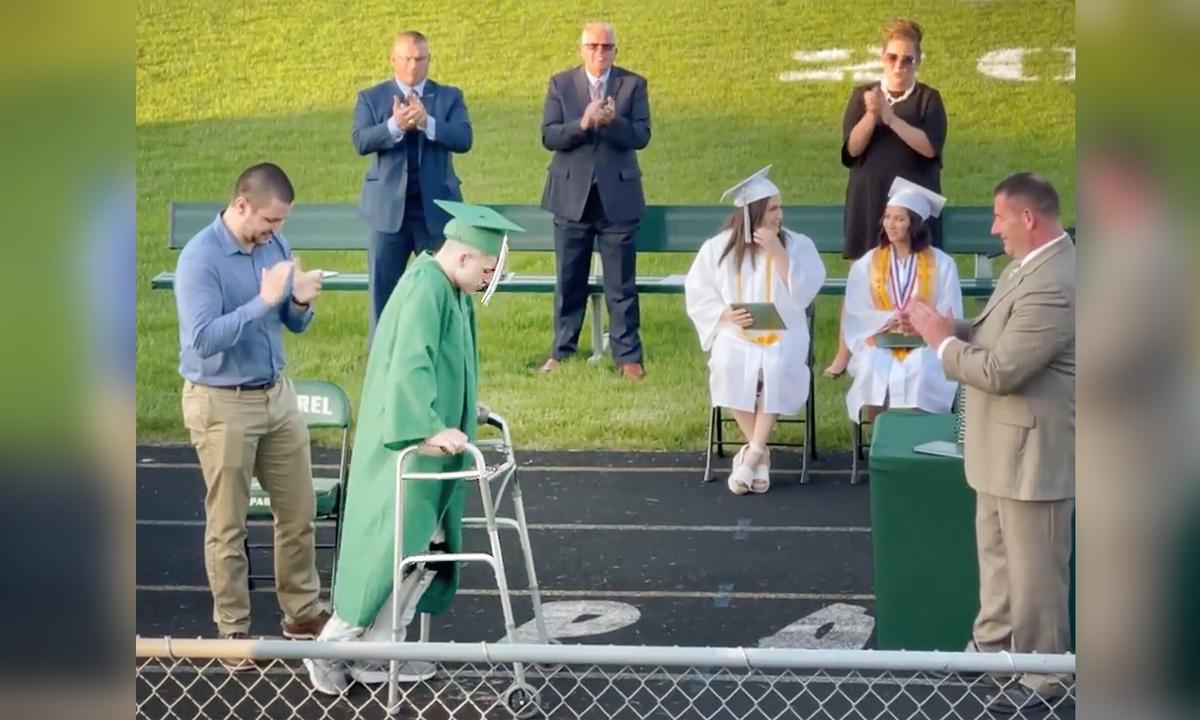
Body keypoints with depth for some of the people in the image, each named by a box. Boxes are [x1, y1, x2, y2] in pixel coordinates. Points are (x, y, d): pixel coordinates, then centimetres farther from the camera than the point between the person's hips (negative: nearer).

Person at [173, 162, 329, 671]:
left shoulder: (273, 244, 2)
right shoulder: (200, 259, -18)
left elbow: (294, 324, 9)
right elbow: (203, 339, -27)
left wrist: (301, 302, -14)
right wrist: (264, 301, -29)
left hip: (277, 394, 7)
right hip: (222, 404, -6)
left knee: (299, 512, 12)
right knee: (228, 525, 4)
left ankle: (302, 614, 27)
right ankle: (234, 632, 17)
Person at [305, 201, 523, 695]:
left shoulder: (450, 289, 9)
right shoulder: (423, 292, -21)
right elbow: (409, 367, -33)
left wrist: (460, 407, 29)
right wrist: (429, 429, -40)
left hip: (428, 449, 10)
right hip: (406, 449, -10)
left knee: (423, 551, 12)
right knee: (391, 549, -4)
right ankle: (331, 648, 8)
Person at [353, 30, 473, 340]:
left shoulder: (450, 97, 6)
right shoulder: (370, 98, 5)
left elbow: (463, 139, -9)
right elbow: (360, 141, -10)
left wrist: (426, 122, -24)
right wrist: (394, 125, -27)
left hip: (436, 207, 0)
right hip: (388, 207, 0)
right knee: (381, 286, 4)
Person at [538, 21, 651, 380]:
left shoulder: (633, 84, 1)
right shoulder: (560, 84, 3)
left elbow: (641, 136, -8)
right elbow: (548, 136, -6)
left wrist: (613, 121, -26)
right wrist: (583, 123, -22)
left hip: (617, 195, -1)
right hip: (572, 195, 1)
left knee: (621, 283, 2)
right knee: (569, 280, 9)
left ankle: (628, 355, 7)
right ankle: (561, 351, 19)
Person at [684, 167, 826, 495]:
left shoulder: (798, 245, 2)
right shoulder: (717, 248, 3)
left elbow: (805, 293, -10)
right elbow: (697, 296, 7)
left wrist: (778, 253, -15)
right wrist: (725, 314, -11)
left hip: (783, 335, -1)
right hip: (735, 335, 1)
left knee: (777, 367, -33)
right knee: (729, 368, -31)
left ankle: (752, 453, -25)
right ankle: (759, 454, -16)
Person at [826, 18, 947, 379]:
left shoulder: (928, 98, 0)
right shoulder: (862, 95, 4)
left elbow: (930, 146, -15)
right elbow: (852, 148, -6)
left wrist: (891, 117, -23)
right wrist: (872, 115, -23)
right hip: (870, 200, 1)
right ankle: (845, 354, 8)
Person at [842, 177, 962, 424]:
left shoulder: (942, 264, 4)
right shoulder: (866, 264, 9)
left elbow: (950, 318, 1)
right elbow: (855, 317, 3)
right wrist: (888, 320, -16)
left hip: (926, 346, -1)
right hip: (879, 345, 1)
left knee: (920, 371, -35)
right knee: (873, 370, -32)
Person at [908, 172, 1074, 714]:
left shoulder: (1054, 287, -29)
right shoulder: (1030, 264, 5)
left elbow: (1001, 370, -29)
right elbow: (995, 334, 15)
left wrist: (940, 341, -15)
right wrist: (948, 326, -3)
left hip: (1033, 449, -10)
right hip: (1004, 443, 10)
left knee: (1034, 566, 4)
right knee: (997, 551, 24)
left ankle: (1044, 673, 18)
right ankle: (994, 642, 41)